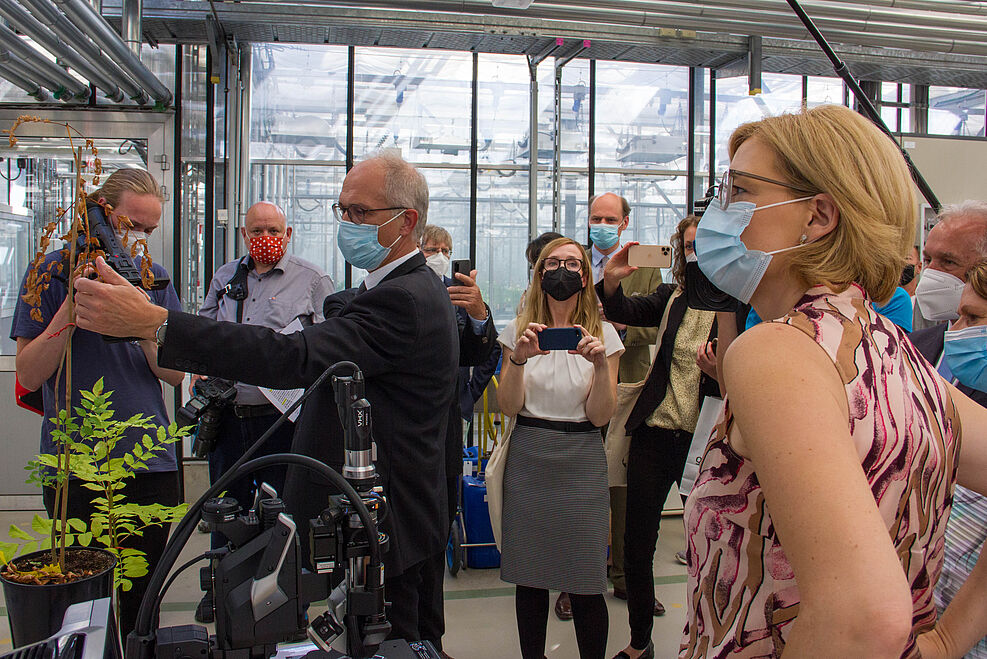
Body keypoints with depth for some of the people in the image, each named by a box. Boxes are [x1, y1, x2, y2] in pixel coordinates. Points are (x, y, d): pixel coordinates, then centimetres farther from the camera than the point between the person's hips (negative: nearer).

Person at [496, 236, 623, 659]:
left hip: (580, 463, -1)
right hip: (527, 459, 1)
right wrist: (517, 359, -17)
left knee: (585, 584, 1)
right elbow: (508, 407, -1)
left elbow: (599, 416, -4)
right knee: (529, 577, 9)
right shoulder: (519, 330, 5)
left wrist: (601, 363, -19)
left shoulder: (603, 334, 2)